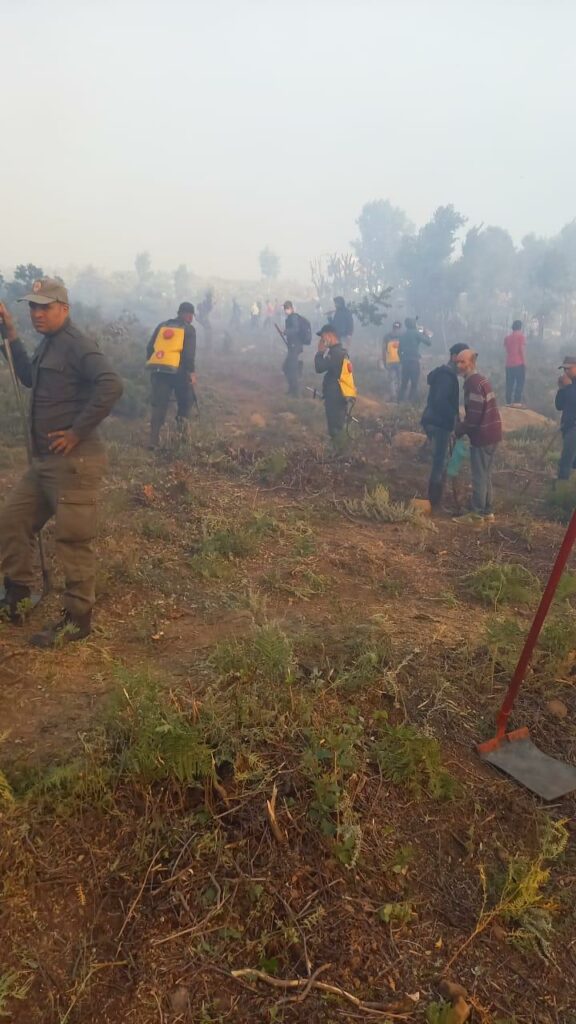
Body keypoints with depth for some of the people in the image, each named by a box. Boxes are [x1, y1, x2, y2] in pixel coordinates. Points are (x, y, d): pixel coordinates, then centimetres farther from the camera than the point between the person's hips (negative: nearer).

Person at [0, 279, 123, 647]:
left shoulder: (76, 343, -14)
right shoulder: (48, 343, 16)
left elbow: (111, 386, -28)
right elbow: (29, 378, 33)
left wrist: (77, 431, -22)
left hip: (74, 462, -10)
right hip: (45, 461, 10)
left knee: (74, 541, -2)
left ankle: (77, 620, 11)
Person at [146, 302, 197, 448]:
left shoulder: (162, 326, 17)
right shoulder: (188, 329, 2)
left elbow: (150, 348, 15)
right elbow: (189, 354, -10)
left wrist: (152, 364, 23)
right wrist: (192, 372, -10)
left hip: (158, 370, 4)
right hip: (177, 370, -4)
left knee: (159, 405, 4)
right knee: (187, 400, 18)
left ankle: (154, 440, -1)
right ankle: (181, 425, 0)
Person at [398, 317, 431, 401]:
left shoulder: (402, 334, 12)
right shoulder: (416, 333, -5)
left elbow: (399, 350, 15)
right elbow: (428, 342, -7)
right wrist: (425, 334, 11)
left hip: (404, 361, 6)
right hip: (414, 361, -5)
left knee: (404, 383, 10)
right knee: (414, 383, -2)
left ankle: (400, 401, 7)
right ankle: (412, 402, -6)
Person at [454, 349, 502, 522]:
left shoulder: (473, 384, -17)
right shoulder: (481, 380, 15)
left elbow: (474, 416, -22)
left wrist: (458, 430, -8)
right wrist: (463, 427, 15)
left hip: (482, 436, -10)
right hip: (492, 434, 10)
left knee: (479, 477, 0)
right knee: (485, 475, 17)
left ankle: (477, 514, 9)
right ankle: (487, 512, 24)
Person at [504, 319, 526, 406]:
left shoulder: (507, 337, 13)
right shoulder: (521, 336, -2)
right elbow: (522, 349, -9)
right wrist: (524, 361, -6)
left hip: (509, 363, 5)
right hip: (519, 363, -5)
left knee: (509, 384, 6)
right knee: (520, 383, -4)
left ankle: (508, 402, 3)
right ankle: (517, 402, -12)